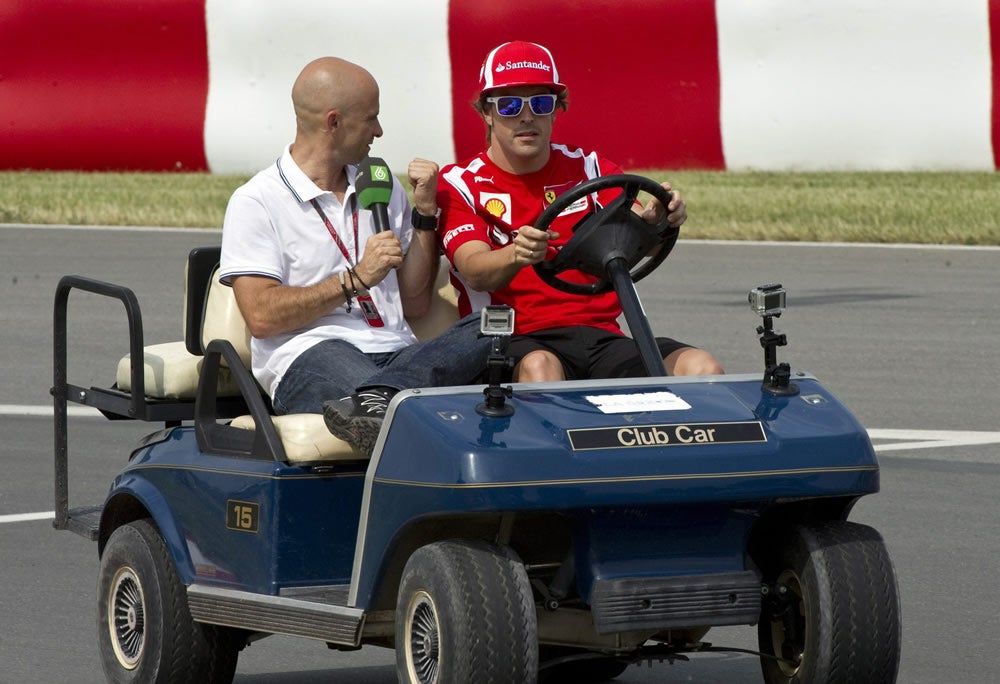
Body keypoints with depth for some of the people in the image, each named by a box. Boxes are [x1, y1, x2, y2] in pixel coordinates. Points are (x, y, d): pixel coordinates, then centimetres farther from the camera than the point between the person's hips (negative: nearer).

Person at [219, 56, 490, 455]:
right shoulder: (256, 202, 6)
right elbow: (262, 315, -7)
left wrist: (425, 213, 11)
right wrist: (356, 280, -8)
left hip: (397, 355, 5)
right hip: (309, 357, -4)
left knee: (489, 331, -27)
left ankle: (374, 400, -54)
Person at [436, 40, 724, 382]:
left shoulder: (585, 168, 16)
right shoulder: (459, 184, 7)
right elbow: (475, 271, -11)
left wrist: (659, 219, -26)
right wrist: (517, 255, -35)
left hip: (600, 335, 3)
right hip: (517, 343, -3)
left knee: (702, 368, -25)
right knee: (539, 368, -40)